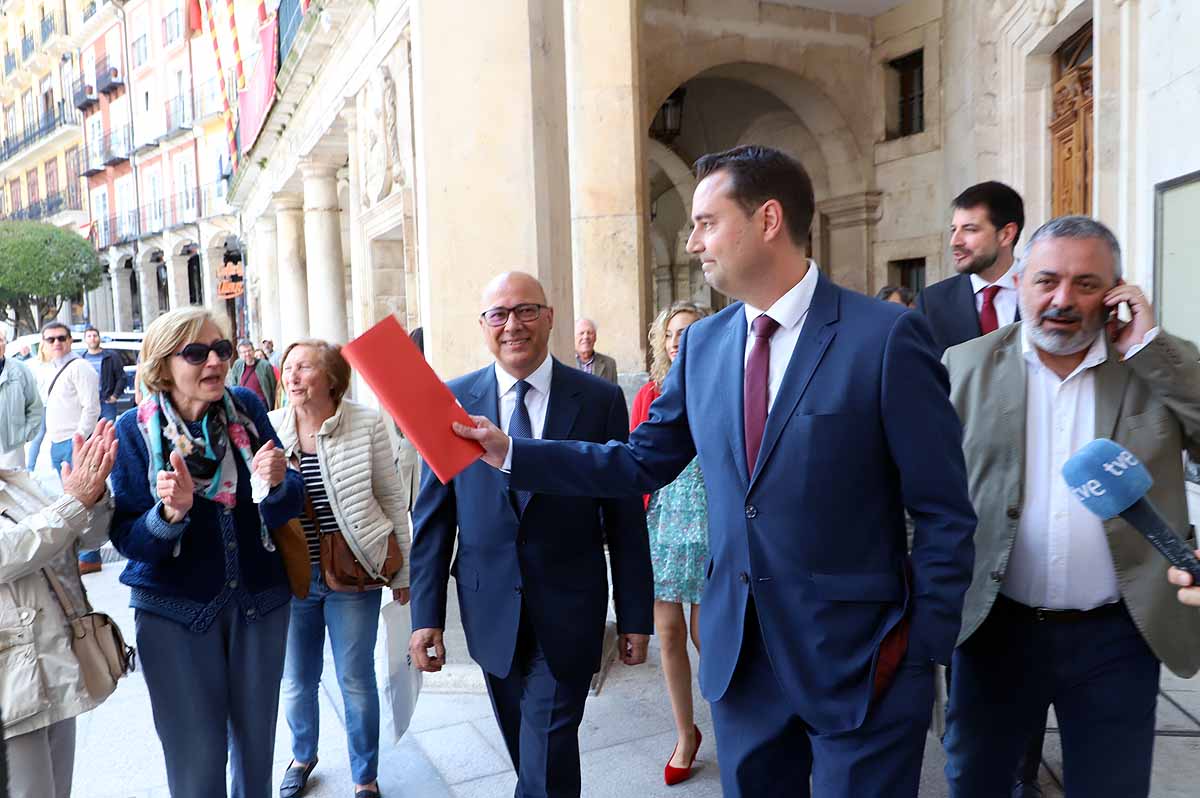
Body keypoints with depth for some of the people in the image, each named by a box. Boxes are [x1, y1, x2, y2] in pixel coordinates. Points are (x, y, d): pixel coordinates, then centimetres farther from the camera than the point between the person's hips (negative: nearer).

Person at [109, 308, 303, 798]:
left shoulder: (247, 408, -5)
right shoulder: (134, 430, -10)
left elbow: (287, 507, -5)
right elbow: (127, 541, -10)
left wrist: (277, 483, -26)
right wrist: (170, 513, -29)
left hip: (259, 599, 2)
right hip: (174, 611, -2)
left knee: (256, 742, 18)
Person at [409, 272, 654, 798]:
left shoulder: (601, 400, -7)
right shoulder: (453, 401, -2)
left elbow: (625, 516, -3)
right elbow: (432, 517, 1)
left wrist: (635, 614, -1)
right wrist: (426, 615, -1)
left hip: (569, 611, -2)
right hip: (490, 609, 3)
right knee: (525, 751, 20)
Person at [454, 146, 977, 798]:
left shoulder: (887, 336, -13)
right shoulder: (701, 344, 3)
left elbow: (944, 515, -9)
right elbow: (640, 464, 6)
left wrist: (922, 652, -10)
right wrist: (510, 451, 1)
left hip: (858, 663, -4)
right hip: (739, 657, 5)